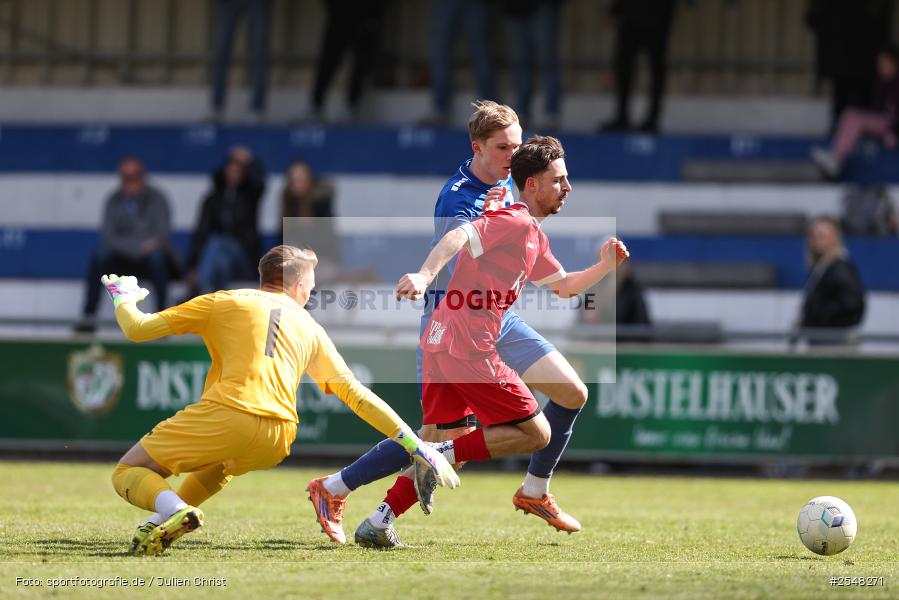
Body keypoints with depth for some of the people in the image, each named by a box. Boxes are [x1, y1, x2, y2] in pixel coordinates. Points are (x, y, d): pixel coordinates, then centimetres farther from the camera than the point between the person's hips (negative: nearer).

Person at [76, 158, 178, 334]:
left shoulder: (156, 199, -8)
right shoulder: (114, 200, 0)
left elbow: (162, 237, -14)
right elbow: (107, 236, -9)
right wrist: (138, 247, -22)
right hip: (124, 258, 2)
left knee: (156, 258, -36)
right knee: (99, 257, -25)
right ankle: (89, 317, -24)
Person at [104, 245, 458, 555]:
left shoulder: (223, 303, 15)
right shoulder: (310, 328, 23)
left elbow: (137, 329, 14)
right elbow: (355, 394, 21)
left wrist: (121, 297, 36)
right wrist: (415, 446, 24)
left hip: (227, 414, -4)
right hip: (276, 444, 4)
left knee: (128, 473, 7)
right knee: (223, 461, 40)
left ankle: (174, 511, -26)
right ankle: (169, 519, 15)